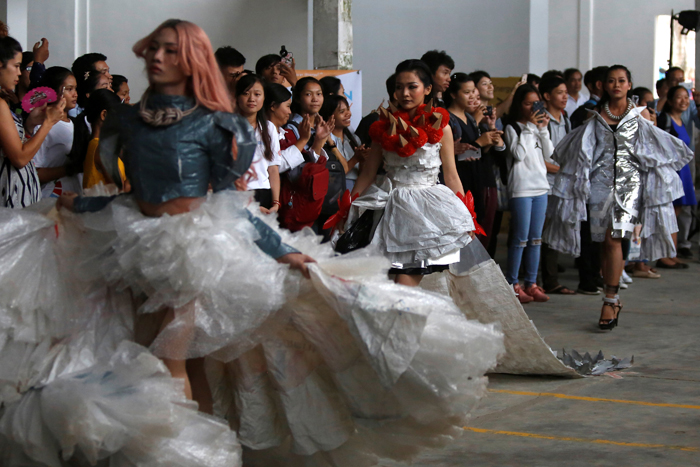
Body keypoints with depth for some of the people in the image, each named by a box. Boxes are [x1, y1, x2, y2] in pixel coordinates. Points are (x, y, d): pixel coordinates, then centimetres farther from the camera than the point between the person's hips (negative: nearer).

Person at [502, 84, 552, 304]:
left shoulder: (538, 126, 15)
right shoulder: (513, 128, -3)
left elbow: (548, 154, 7)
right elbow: (518, 153, -16)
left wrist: (543, 129, -3)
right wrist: (529, 127, -13)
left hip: (540, 187, 6)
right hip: (521, 188, -6)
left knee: (536, 238, 8)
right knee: (520, 238, -6)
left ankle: (531, 283, 13)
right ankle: (512, 284, 0)